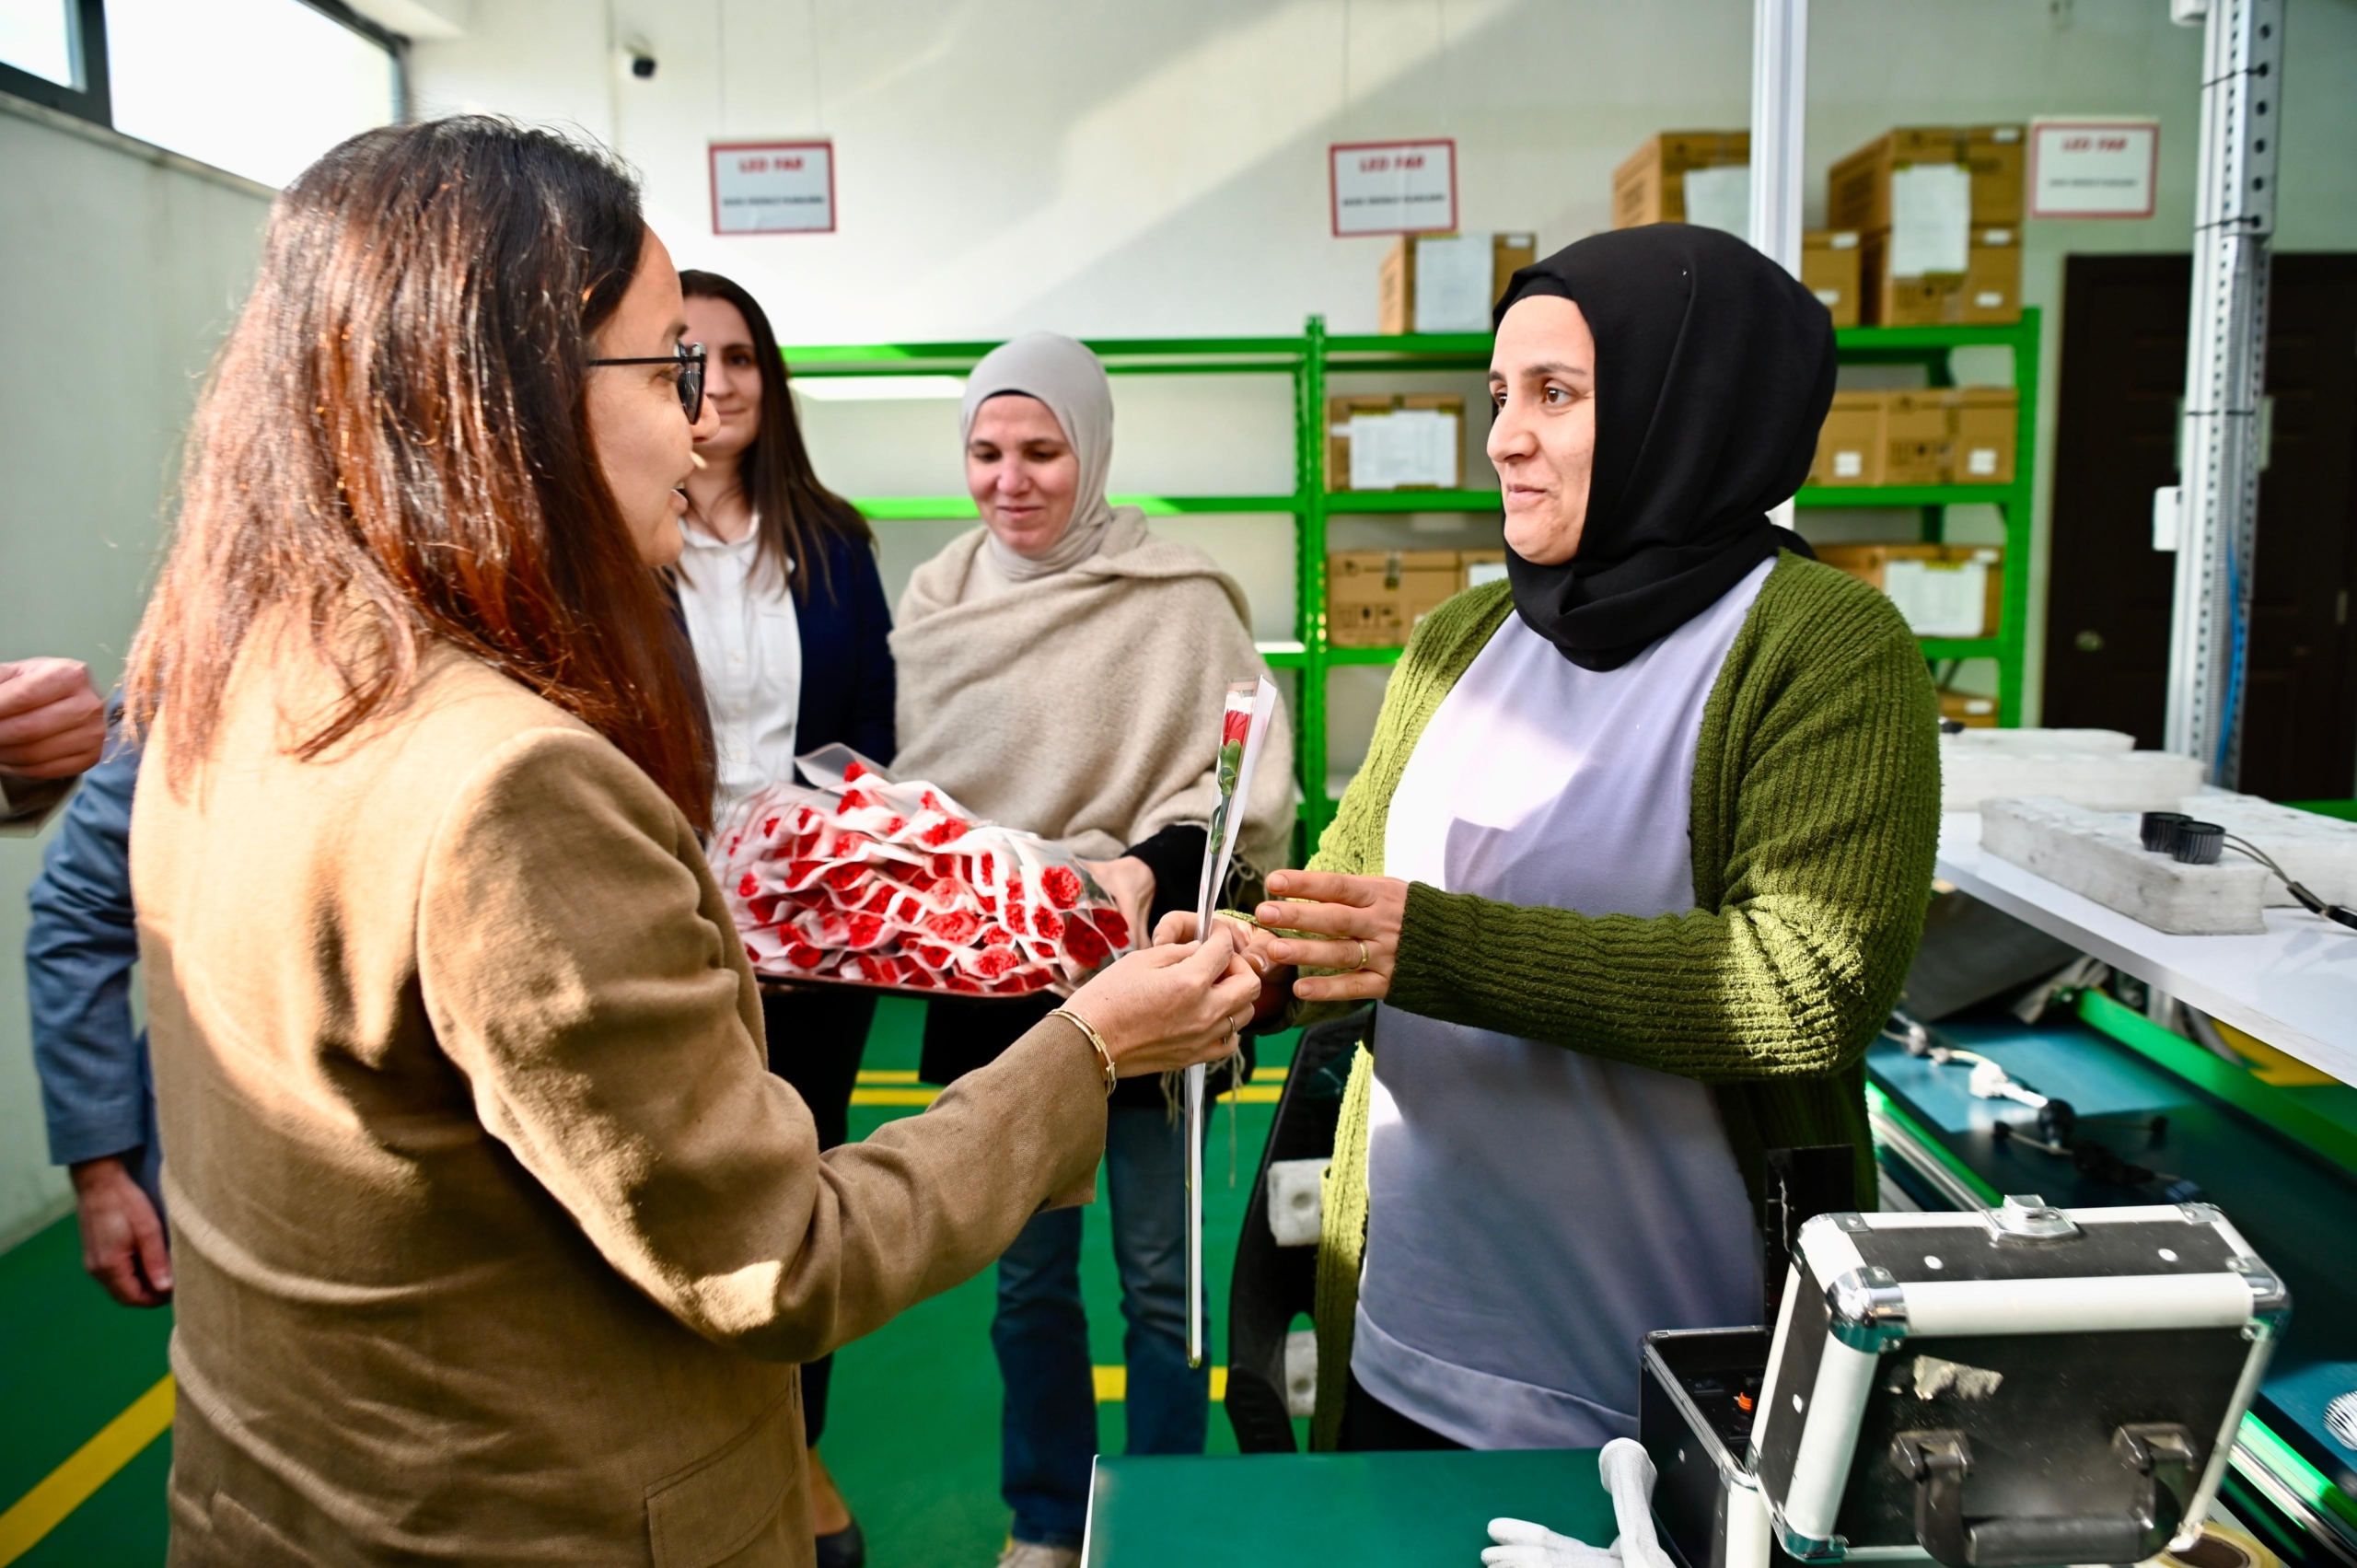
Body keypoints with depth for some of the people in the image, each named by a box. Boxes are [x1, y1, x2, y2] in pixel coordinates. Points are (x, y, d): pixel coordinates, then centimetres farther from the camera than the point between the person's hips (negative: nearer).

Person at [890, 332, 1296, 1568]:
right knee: (1027, 1278, 18)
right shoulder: (936, 601, 3)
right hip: (991, 988, 4)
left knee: (1157, 1278, 12)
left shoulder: (1181, 600, -12)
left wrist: (1151, 870, -28)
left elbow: (1244, 792, -12)